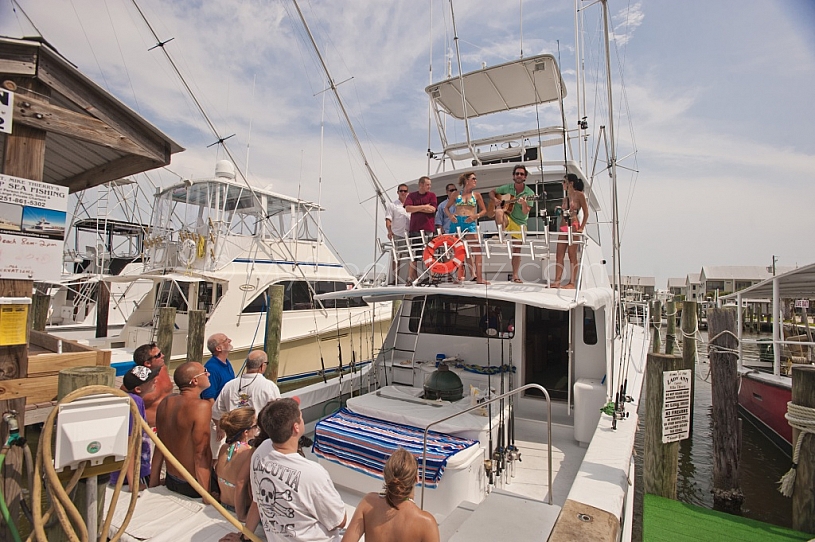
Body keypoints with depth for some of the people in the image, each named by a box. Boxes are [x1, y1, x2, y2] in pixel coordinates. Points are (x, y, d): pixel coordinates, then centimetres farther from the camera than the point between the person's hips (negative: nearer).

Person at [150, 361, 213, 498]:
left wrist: (153, 485, 19)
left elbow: (159, 447, 9)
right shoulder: (202, 406, -22)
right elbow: (201, 455, -23)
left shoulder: (165, 403, 0)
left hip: (170, 481, 8)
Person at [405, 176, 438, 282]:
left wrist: (416, 208, -2)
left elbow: (432, 209, -5)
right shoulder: (412, 195, 11)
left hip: (428, 229, 0)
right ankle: (412, 276, 5)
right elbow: (408, 208, -5)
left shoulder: (432, 195, 9)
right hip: (414, 228, 1)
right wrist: (423, 207, -5)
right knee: (414, 253, 1)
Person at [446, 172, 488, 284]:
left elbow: (484, 210, 12)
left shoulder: (476, 195, 10)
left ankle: (478, 277, -12)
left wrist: (475, 216, -6)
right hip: (456, 222, 1)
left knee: (476, 248, -13)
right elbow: (447, 208, 14)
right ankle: (458, 275, 16)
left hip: (470, 223, 0)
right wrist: (450, 215, -6)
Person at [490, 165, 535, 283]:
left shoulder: (529, 193, -4)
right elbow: (492, 192, 15)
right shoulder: (507, 188, 1)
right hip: (506, 219, 0)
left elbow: (525, 212, -12)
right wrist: (495, 199, -6)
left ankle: (515, 275, 11)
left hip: (520, 223, 1)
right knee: (499, 211, -35)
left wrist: (523, 203, -34)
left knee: (517, 249, 3)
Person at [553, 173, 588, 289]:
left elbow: (586, 212, -3)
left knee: (572, 255, -5)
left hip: (573, 227, -7)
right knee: (559, 255, 1)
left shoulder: (579, 195, -1)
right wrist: (559, 210, 6)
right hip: (563, 228, 7)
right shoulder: (565, 197, 19)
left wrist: (581, 228, -9)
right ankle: (557, 281, 3)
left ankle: (572, 283, -1)